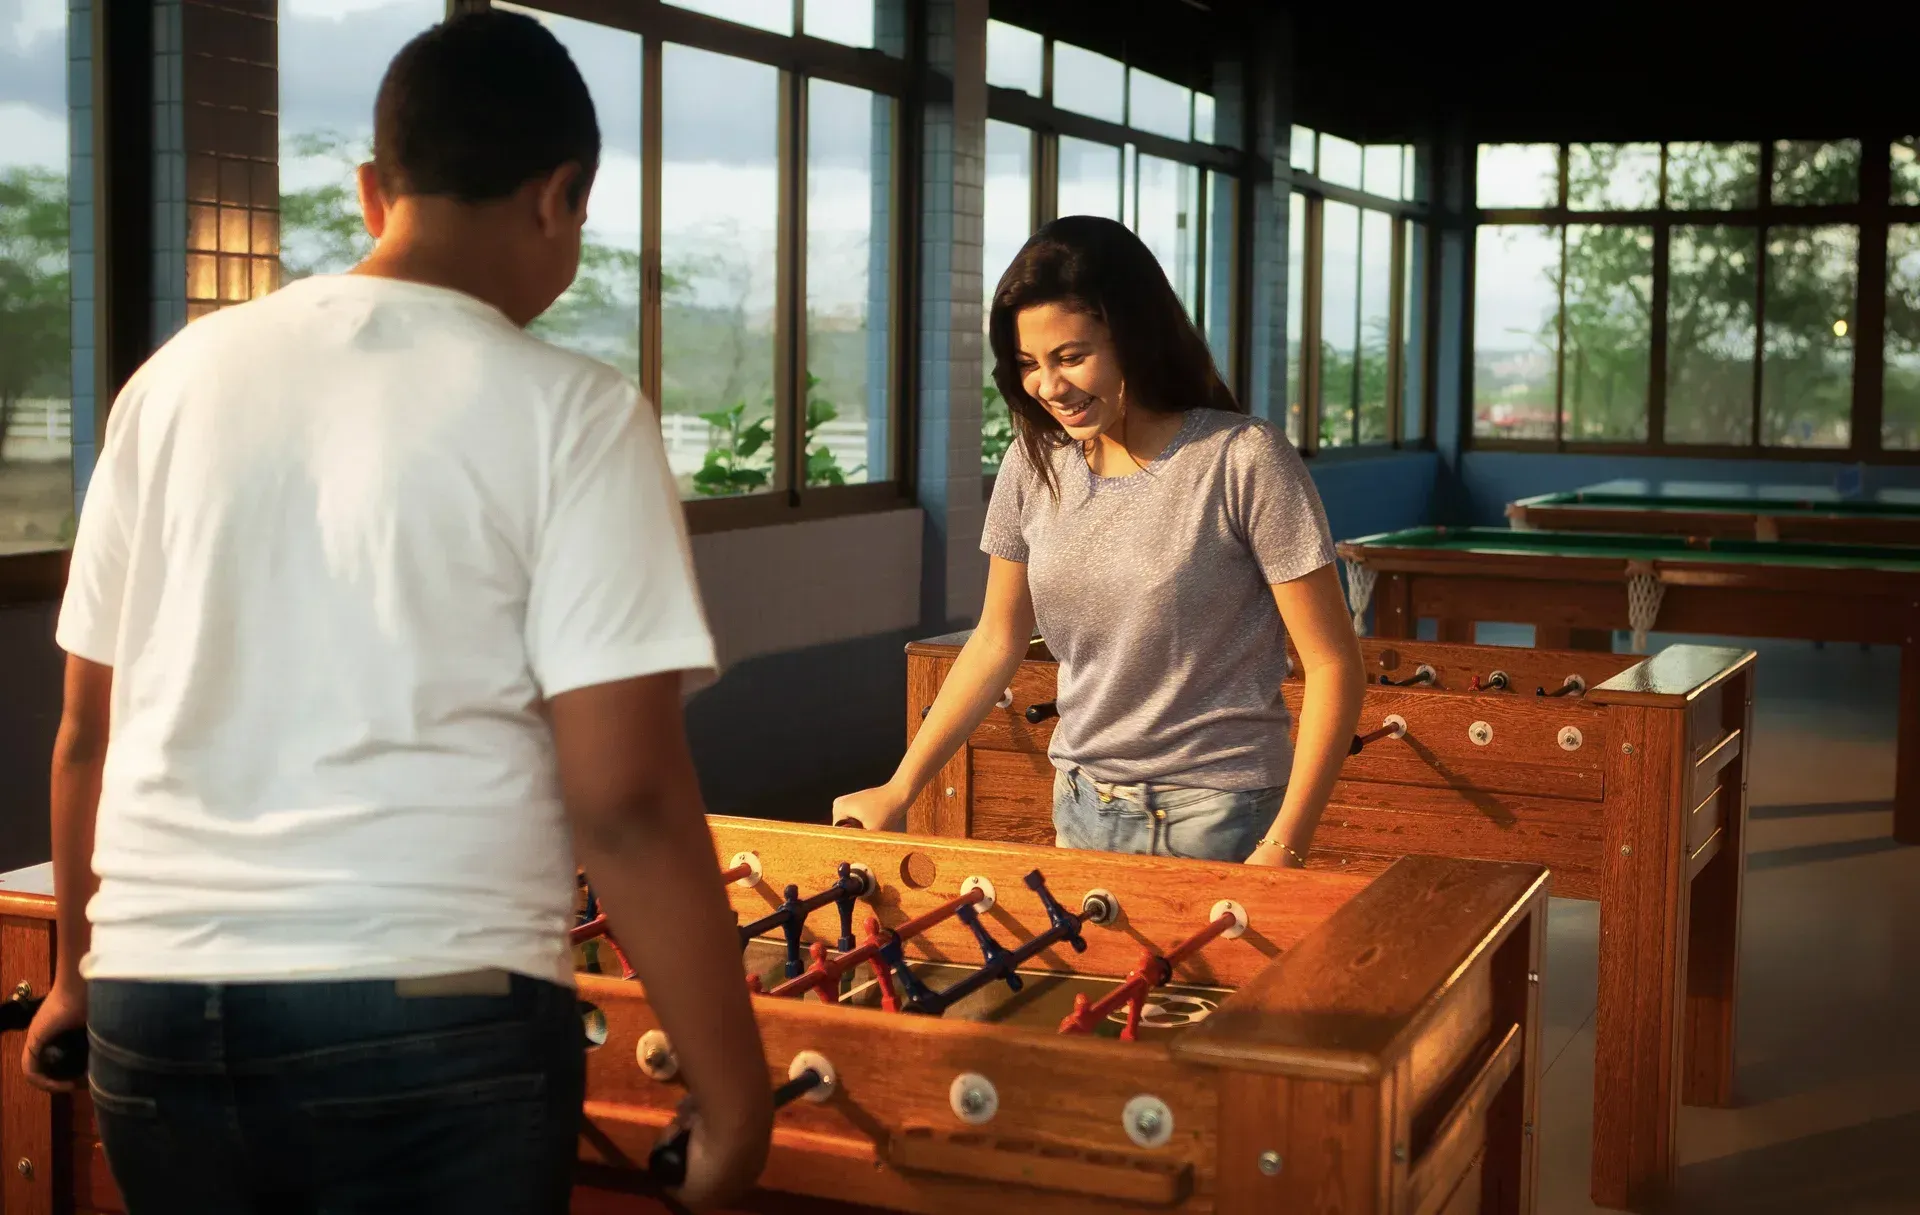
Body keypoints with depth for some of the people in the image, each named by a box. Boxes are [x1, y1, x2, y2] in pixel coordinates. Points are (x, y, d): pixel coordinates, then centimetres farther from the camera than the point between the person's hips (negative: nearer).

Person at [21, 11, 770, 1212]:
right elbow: (624, 799, -14)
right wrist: (735, 1098, -7)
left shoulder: (180, 375, 6)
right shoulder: (570, 412, -8)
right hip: (435, 1022, -5)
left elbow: (88, 733, 11)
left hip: (153, 1011, 6)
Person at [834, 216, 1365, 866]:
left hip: (1217, 817, -5)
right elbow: (997, 641, 13)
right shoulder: (1035, 464, 1)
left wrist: (1285, 847, -18)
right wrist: (900, 789, 9)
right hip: (1082, 810, 5)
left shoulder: (1244, 460, -14)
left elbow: (1332, 664, -13)